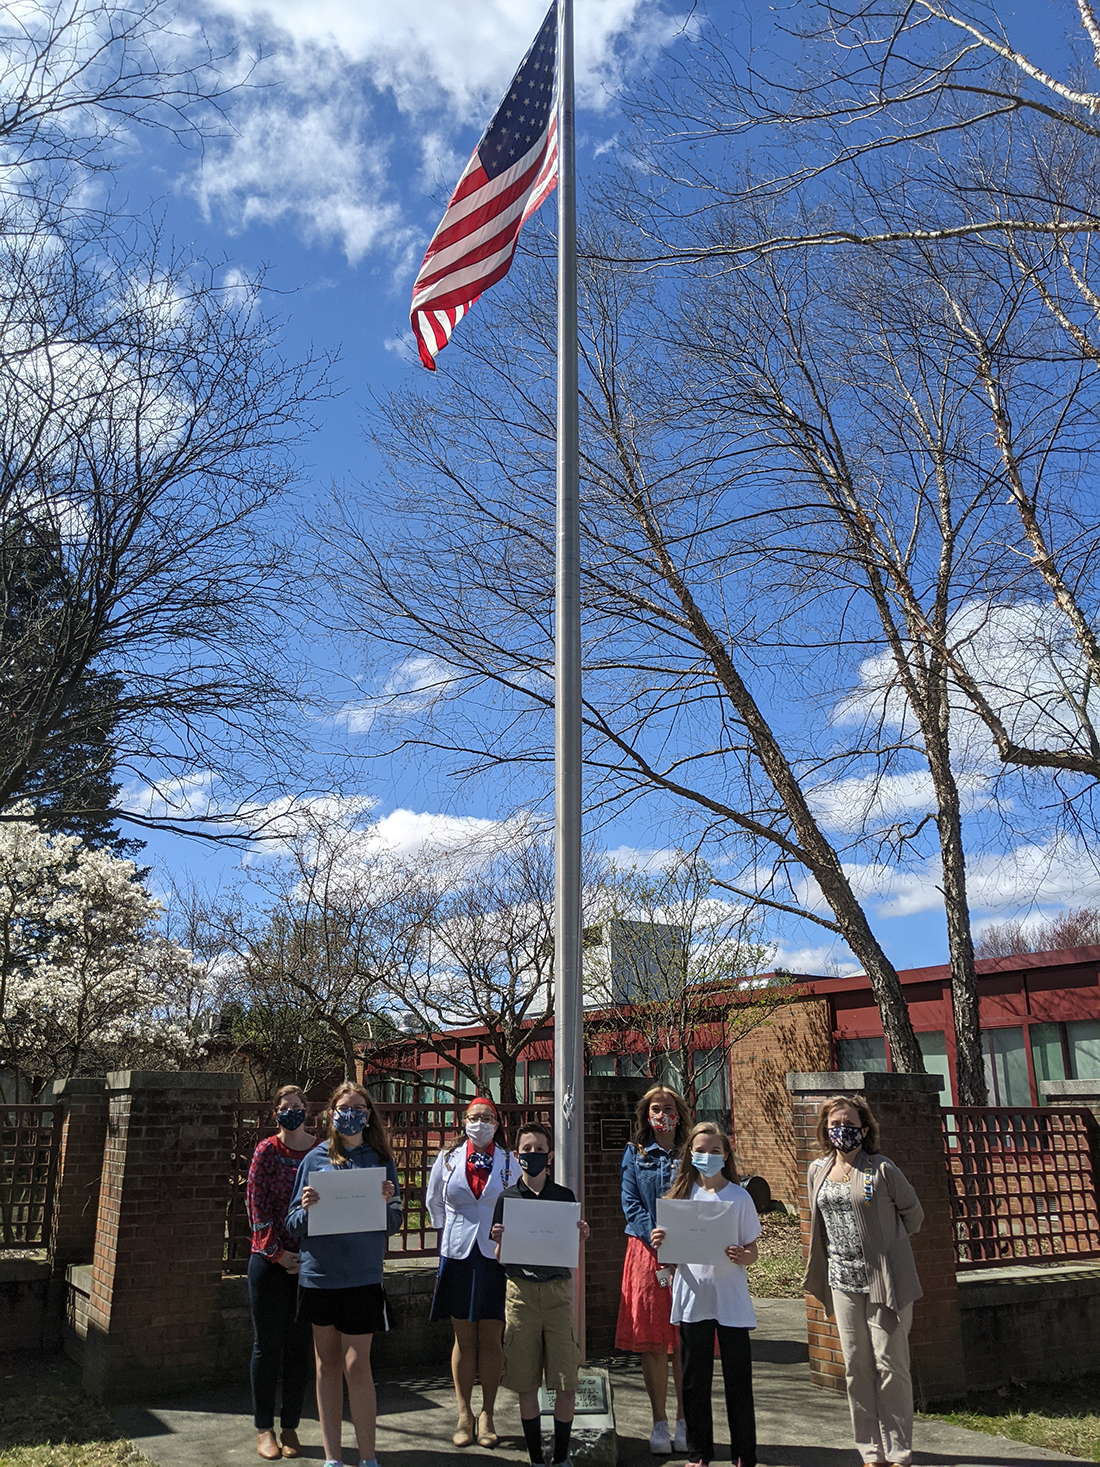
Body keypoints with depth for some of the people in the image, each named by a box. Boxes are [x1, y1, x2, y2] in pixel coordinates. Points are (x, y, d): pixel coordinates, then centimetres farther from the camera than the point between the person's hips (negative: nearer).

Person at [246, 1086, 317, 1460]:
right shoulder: (267, 1150, -4)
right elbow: (256, 1204, -6)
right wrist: (276, 1252, -11)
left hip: (309, 1262, 2)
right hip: (270, 1261, -2)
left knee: (300, 1346, 9)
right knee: (267, 1345, 8)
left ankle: (290, 1428, 22)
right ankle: (264, 1429, 20)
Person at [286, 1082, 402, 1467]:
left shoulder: (380, 1160, 3)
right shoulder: (314, 1159, 3)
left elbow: (394, 1223, 4)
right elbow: (293, 1224, 5)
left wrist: (387, 1202, -16)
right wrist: (306, 1208, -16)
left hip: (363, 1276, -2)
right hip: (319, 1272, 2)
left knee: (356, 1365, -4)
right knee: (327, 1363, 11)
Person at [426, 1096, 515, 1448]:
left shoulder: (508, 1161, 1)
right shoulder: (448, 1159, 4)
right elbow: (434, 1202, 18)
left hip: (495, 1256, -1)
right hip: (458, 1256, 1)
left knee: (491, 1340, 2)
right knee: (464, 1340, 6)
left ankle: (487, 1416, 14)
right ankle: (464, 1415, 16)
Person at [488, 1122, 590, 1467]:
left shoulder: (564, 1197, 5)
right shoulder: (507, 1198, 4)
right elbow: (499, 1258, 7)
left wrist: (580, 1237, -10)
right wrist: (499, 1241, -13)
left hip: (557, 1291, 0)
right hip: (520, 1292, 0)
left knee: (566, 1383, -1)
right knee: (526, 1384, 6)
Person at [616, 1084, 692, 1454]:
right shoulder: (635, 1154, 8)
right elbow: (630, 1202, 1)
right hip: (646, 1252, 0)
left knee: (684, 1340, 1)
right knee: (651, 1339, 1)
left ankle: (684, 1420, 12)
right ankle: (659, 1421, 11)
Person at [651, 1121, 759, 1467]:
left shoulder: (739, 1197, -2)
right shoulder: (682, 1195, 4)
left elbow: (752, 1251, 1)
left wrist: (742, 1256, -20)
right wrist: (660, 1243, -12)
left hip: (731, 1299, -2)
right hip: (692, 1298, 2)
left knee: (738, 1380, 2)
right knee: (695, 1380, 10)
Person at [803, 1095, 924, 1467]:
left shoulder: (881, 1169, -9)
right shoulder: (817, 1170, 6)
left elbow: (913, 1214, 4)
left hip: (885, 1279, -5)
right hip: (843, 1280, 5)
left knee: (890, 1365, -1)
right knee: (855, 1366, 8)